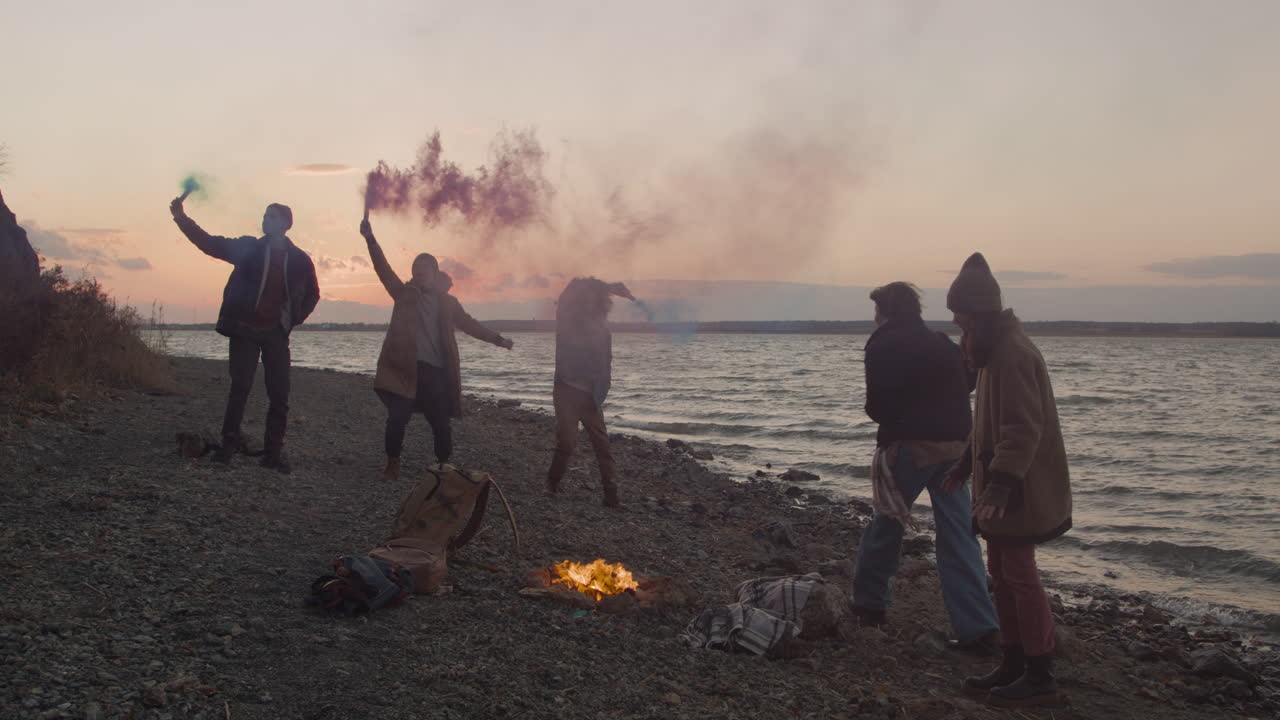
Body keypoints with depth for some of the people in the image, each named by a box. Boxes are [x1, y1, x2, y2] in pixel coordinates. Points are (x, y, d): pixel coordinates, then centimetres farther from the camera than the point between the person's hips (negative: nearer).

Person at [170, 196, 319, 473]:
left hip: (276, 334, 1)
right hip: (245, 331, -1)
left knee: (279, 394, -1)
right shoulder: (248, 248, 3)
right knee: (241, 386, -7)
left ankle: (273, 451, 4)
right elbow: (209, 242, -1)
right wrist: (182, 218, -13)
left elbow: (312, 294, 17)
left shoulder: (299, 259, 4)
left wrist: (295, 319, 6)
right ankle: (230, 440, 5)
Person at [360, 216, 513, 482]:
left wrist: (497, 339, 22)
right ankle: (393, 464, 12)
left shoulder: (447, 302, 13)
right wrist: (370, 240, -11)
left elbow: (469, 323, 22)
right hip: (406, 368, -1)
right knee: (397, 418, -6)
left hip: (436, 371, 1)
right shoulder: (404, 293, 9)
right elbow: (384, 270, 0)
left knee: (441, 423, 4)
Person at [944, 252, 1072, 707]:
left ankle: (1040, 677, 8)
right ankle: (1014, 664, 24)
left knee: (1019, 573, -3)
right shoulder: (995, 348, 12)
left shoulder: (1011, 352, -20)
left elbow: (1023, 427, -27)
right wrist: (968, 463, 26)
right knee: (1002, 571, 14)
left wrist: (1002, 481, -34)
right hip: (1002, 484, 10)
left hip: (1020, 489, -10)